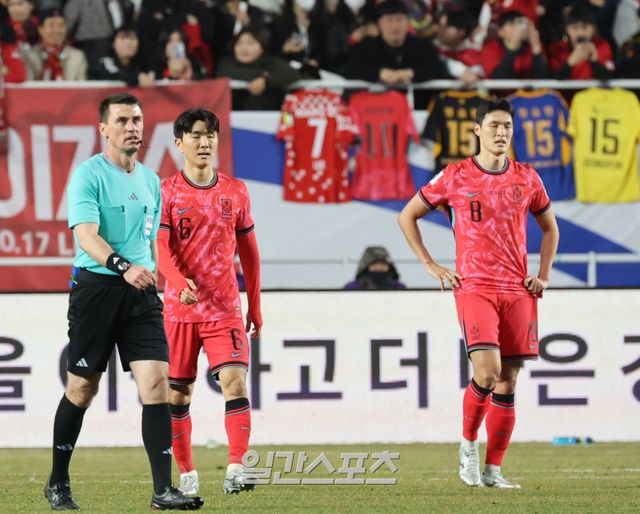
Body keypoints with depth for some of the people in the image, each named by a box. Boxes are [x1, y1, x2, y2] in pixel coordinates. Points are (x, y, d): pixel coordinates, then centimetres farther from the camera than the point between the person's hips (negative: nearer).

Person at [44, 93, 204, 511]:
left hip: (141, 294, 5)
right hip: (96, 287, -5)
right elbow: (86, 235, -19)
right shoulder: (89, 174, -7)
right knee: (83, 388, 3)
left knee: (157, 381, -9)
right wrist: (123, 267, -33)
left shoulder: (150, 180, 14)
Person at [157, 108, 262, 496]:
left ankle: (237, 470, -19)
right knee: (178, 393, 3)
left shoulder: (235, 191, 7)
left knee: (235, 380, -16)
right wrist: (180, 283, -30)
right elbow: (162, 248, -11)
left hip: (225, 309, 1)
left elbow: (249, 251, 14)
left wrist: (255, 306, 15)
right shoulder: (167, 192, -1)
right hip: (180, 309, -1)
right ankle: (187, 474, 15)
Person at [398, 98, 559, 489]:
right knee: (488, 371, -20)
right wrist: (431, 266, 3)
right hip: (474, 287, -3)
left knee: (508, 382, 2)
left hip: (519, 291, 3)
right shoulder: (455, 177, 0)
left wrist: (543, 276, 11)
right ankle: (468, 443, 4)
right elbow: (407, 216, 10)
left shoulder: (527, 178, 9)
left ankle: (493, 470, 8)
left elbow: (550, 228, 24)